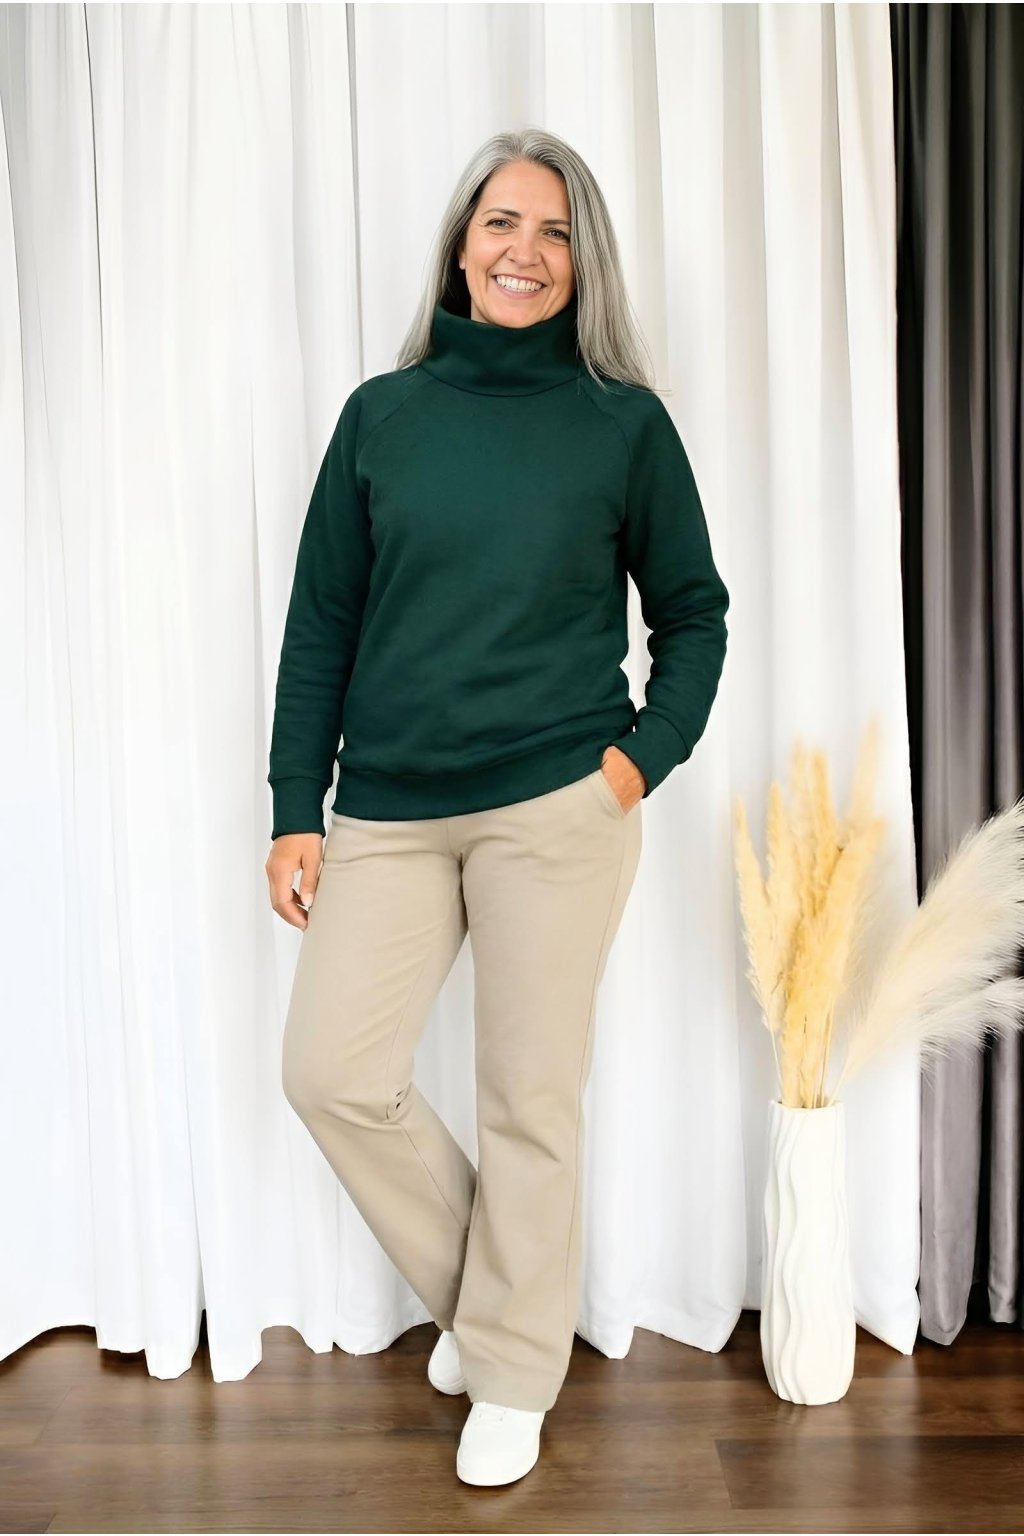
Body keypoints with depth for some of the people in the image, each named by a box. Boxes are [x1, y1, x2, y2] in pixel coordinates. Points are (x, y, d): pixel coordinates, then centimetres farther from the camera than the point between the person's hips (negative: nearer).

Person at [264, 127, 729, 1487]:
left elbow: (693, 611, 10)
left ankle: (514, 1376, 29)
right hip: (389, 812, 3)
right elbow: (320, 621, 7)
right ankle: (474, 1290, 28)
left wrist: (646, 752, -5)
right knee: (330, 1073, 0)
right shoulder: (382, 413, 8)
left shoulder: (625, 421, 3)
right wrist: (296, 808, 2)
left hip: (557, 810, -2)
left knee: (532, 1097, 6)